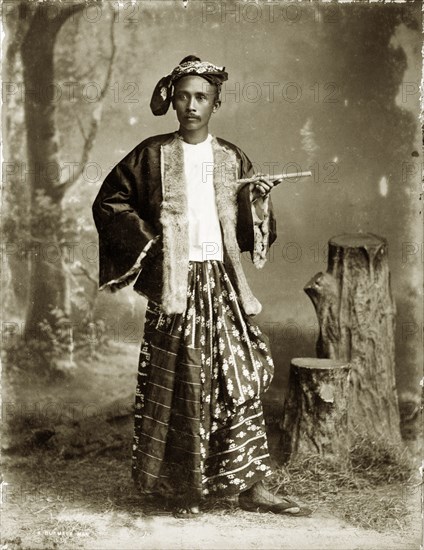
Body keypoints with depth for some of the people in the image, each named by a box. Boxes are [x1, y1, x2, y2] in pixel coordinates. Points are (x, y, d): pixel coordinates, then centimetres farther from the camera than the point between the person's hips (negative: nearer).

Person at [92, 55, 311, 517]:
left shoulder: (231, 159, 9)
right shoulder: (152, 155, 2)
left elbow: (248, 230, 12)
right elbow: (108, 203, 7)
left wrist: (259, 198, -7)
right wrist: (147, 237, -3)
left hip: (222, 280, 3)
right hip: (176, 283, -2)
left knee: (241, 377, 0)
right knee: (179, 385, 1)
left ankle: (250, 486, 8)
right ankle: (183, 488, 13)